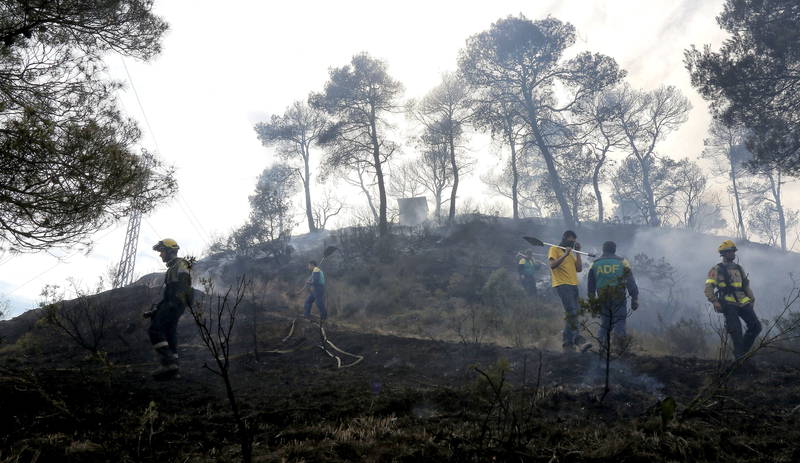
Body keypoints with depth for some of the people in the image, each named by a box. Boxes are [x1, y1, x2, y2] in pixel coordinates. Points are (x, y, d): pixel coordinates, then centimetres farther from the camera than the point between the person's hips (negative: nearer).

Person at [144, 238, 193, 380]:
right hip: (171, 304, 10)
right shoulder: (172, 268, 29)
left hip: (176, 303, -10)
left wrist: (174, 302, -30)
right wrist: (155, 310, 25)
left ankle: (168, 362, -25)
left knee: (155, 329, -18)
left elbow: (183, 285, -18)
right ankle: (172, 368, 5)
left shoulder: (180, 264, -2)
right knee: (169, 335, 6)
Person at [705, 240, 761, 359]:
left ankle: (743, 351, 16)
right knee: (736, 330, -12)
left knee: (756, 326, 0)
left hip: (743, 303, 6)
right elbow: (709, 288, -5)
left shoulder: (739, 268, 20)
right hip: (729, 305, -6)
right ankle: (740, 356, 0)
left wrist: (752, 298, 14)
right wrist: (714, 301, -16)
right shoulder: (717, 270, 0)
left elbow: (746, 285, 25)